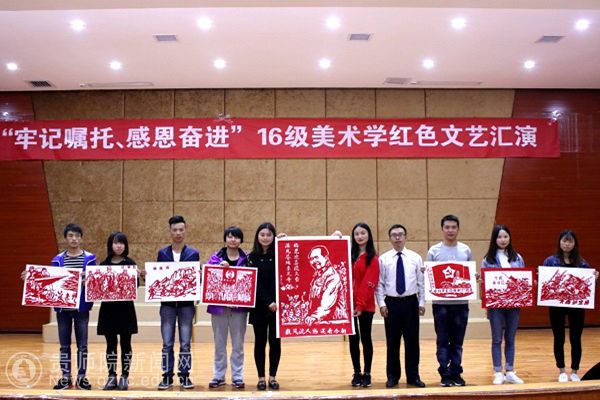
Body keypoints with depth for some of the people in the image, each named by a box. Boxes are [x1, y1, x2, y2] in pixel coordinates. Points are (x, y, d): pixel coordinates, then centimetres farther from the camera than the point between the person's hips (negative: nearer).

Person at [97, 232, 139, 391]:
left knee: (125, 343, 2)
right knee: (111, 343, 5)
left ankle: (124, 377, 9)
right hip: (108, 308, 2)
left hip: (125, 308, -1)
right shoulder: (103, 264, 8)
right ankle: (112, 376, 12)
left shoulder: (130, 263, 3)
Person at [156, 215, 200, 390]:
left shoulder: (193, 253, 4)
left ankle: (185, 376, 12)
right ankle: (167, 376, 11)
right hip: (167, 303, 1)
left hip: (186, 302, -1)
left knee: (185, 343, 2)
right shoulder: (162, 253, 7)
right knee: (167, 343, 2)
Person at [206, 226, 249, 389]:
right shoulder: (216, 257, 1)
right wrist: (219, 266, -23)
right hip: (218, 306, 1)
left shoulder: (246, 258, 1)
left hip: (239, 306, 0)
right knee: (219, 344, 10)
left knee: (238, 345, 7)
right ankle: (218, 376, 20)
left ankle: (237, 377, 17)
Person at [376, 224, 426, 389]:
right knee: (392, 341, 7)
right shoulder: (383, 259, 1)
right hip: (391, 303, 0)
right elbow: (379, 284, 0)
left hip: (411, 302, 1)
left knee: (412, 340, 6)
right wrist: (381, 303, -7)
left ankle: (413, 376, 17)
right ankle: (392, 376, 18)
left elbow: (421, 282, 4)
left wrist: (422, 303, -1)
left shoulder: (416, 258, 3)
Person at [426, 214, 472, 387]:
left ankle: (456, 373, 18)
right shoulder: (434, 251, 1)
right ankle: (445, 374, 11)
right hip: (441, 303, -2)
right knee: (443, 341, 4)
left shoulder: (466, 250, 6)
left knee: (457, 341, 9)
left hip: (461, 302, 2)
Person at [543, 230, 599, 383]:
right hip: (556, 305, -1)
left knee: (575, 339, 5)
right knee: (559, 338, 7)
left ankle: (574, 372, 19)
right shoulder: (550, 261, -1)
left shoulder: (582, 263, 4)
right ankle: (562, 371, 20)